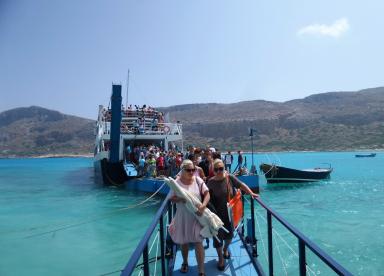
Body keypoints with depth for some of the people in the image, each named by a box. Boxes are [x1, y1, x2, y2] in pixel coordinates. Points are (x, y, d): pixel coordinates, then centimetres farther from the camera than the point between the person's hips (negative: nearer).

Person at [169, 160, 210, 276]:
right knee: (183, 241, 18)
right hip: (182, 217, 1)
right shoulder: (177, 182, -10)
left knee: (198, 242, 2)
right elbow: (172, 198, -7)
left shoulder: (198, 180, -8)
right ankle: (185, 262, 45)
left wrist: (203, 206, -25)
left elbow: (207, 193, -9)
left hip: (197, 216, -1)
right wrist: (180, 199, -27)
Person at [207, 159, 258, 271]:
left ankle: (225, 249, 51)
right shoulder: (211, 182, -13)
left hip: (229, 212, 2)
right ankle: (221, 259, 31)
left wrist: (251, 193, -7)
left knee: (229, 234, 18)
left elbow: (241, 185, 0)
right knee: (218, 236, 8)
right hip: (216, 213, -1)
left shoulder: (230, 177, -11)